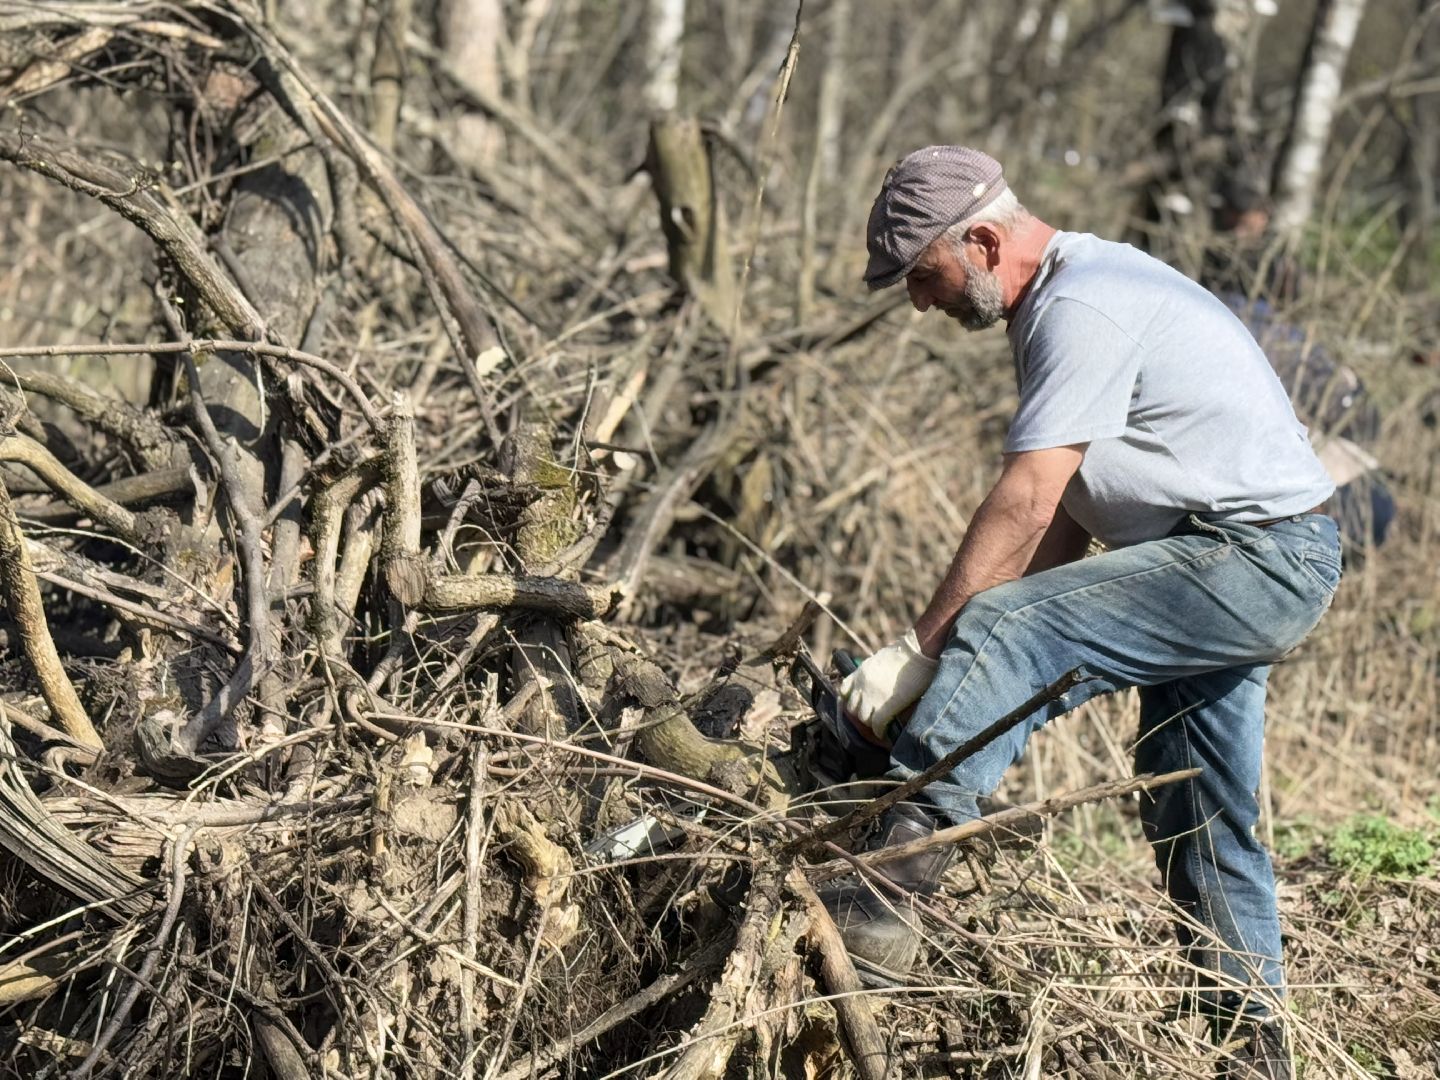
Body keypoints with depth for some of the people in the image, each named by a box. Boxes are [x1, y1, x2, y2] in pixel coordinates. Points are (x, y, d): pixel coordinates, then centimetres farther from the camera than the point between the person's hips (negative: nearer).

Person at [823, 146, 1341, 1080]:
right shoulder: (1073, 295, 16)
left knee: (1000, 636, -24)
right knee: (1199, 817, 16)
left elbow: (1025, 506, -23)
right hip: (1251, 567, 11)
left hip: (1253, 557, -11)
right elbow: (1066, 513, 14)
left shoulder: (1081, 308, -17)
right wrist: (957, 654, 5)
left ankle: (887, 903, -33)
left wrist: (918, 651, -20)